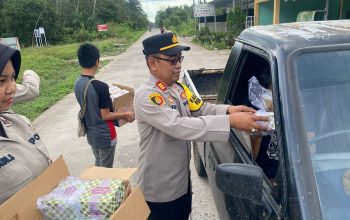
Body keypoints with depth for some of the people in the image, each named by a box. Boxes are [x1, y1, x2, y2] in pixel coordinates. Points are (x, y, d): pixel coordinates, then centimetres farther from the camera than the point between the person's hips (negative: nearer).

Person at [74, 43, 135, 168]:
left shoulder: (77, 84, -3)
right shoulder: (100, 86, -27)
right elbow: (105, 115, -20)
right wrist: (126, 115, -8)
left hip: (91, 134, 7)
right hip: (105, 136, -7)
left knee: (98, 164, 26)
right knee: (106, 169, 11)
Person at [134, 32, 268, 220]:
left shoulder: (179, 88, 4)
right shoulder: (145, 96, -25)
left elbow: (201, 110, 4)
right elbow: (179, 126, -36)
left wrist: (227, 110, -17)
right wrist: (230, 121, -40)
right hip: (159, 190, -8)